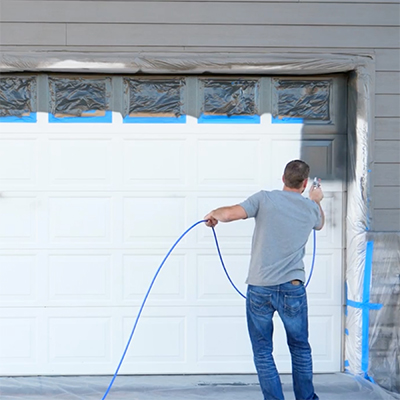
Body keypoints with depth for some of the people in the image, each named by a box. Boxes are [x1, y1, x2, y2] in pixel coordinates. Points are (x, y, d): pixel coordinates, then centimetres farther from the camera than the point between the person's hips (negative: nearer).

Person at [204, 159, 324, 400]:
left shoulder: (265, 199, -2)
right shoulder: (311, 208, 7)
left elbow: (229, 213, -15)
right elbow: (320, 223, 32)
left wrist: (214, 214, 7)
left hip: (259, 288, -2)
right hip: (292, 288, 2)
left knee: (262, 351, 9)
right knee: (300, 348, 18)